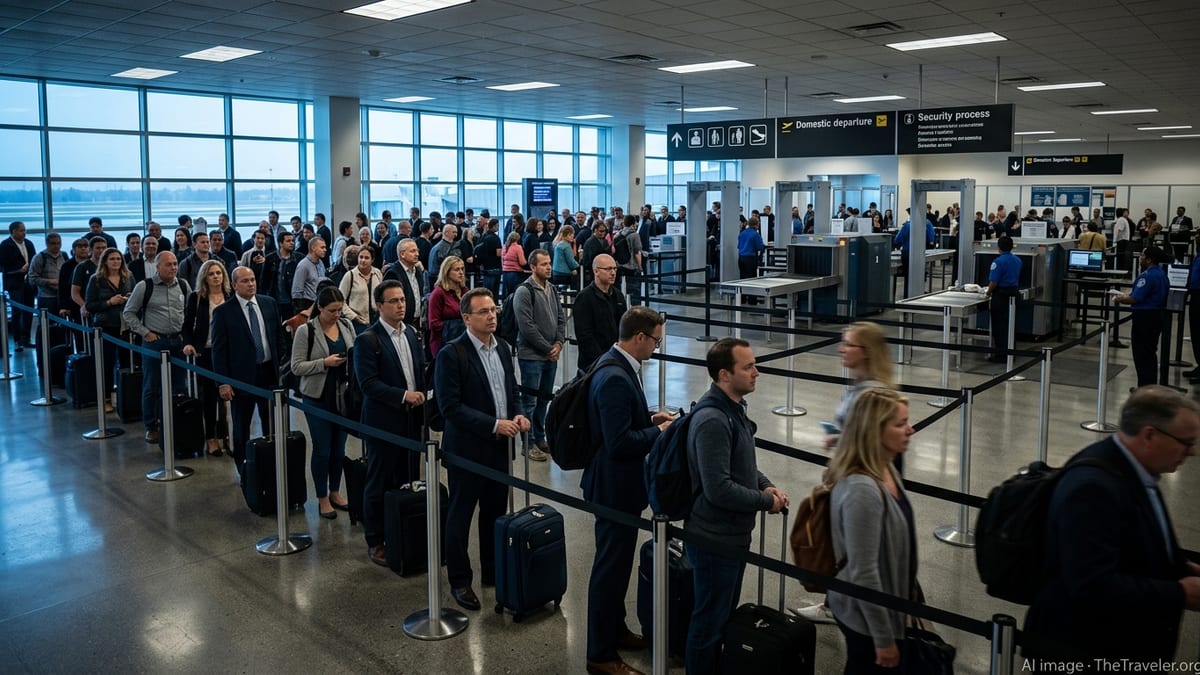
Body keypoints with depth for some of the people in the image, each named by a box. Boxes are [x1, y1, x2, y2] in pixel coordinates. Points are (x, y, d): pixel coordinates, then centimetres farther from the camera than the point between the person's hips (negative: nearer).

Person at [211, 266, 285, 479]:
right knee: (241, 428, 10)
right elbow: (219, 350, -7)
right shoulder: (223, 312, -8)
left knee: (271, 424, 10)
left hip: (269, 373, 3)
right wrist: (223, 382, -11)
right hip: (242, 376, -3)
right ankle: (244, 469, 22)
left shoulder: (269, 304, 4)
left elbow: (279, 336, 12)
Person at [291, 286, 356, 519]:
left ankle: (334, 492, 30)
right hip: (318, 397, -4)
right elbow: (296, 367, -10)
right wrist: (324, 363, -22)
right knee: (322, 449, 4)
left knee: (339, 447, 13)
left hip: (343, 395, 4)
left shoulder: (347, 326, 3)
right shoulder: (306, 331, -9)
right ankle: (322, 499, 19)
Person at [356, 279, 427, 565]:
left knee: (409, 482, 11)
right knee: (379, 484, 6)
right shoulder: (367, 340, -12)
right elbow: (368, 383, -18)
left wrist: (422, 398, 7)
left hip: (412, 419, 6)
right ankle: (375, 542, 18)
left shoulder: (410, 333, 9)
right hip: (383, 421, -6)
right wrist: (403, 395, -23)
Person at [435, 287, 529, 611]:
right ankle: (459, 581, 21)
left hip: (499, 446, 6)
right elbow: (450, 406, -18)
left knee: (495, 512, 16)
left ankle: (493, 572, 31)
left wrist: (517, 415, -3)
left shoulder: (502, 348, 7)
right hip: (467, 447, -6)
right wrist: (494, 424, -21)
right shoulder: (452, 354, -15)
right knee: (460, 515, 8)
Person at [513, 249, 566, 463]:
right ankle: (529, 443, 8)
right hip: (531, 355, -8)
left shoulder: (552, 290, 11)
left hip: (551, 355, 8)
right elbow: (527, 326, -17)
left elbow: (561, 318, 14)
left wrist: (559, 343, -1)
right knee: (529, 400, 0)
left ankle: (540, 438, 27)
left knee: (544, 398, 15)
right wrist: (547, 348, -13)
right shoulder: (524, 291, -13)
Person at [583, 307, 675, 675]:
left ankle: (614, 629, 40)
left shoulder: (618, 366, 5)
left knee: (617, 561, 23)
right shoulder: (615, 379, -27)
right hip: (615, 487, -11)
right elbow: (619, 442, -30)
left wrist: (650, 418, 4)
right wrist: (659, 432, -17)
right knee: (611, 566, 2)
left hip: (618, 483, 11)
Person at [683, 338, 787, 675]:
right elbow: (719, 489, -29)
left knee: (728, 612, 24)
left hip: (734, 533, 10)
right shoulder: (712, 421, -27)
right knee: (710, 620, 7)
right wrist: (767, 501, -17)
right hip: (714, 539, -10)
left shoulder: (734, 406, 5)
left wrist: (766, 485, 0)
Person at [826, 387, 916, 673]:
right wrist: (884, 638, -19)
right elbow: (863, 573, -27)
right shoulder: (862, 491, -31)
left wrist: (909, 592, 20)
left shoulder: (885, 469, -2)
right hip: (866, 616, -8)